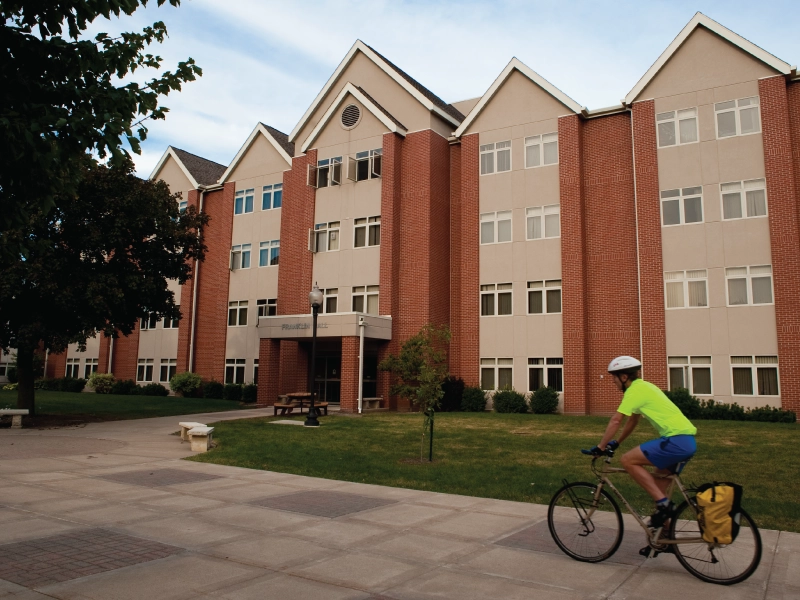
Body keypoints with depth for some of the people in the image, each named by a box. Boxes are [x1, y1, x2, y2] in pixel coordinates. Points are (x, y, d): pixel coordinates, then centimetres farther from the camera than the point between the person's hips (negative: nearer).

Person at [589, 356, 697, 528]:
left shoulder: (635, 389, -9)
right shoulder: (643, 387, 20)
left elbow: (615, 421, -12)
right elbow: (633, 421, 28)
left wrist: (600, 447, -6)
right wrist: (616, 442, 31)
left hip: (676, 440, -10)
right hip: (688, 441, 10)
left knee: (628, 460, -10)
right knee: (660, 479, 21)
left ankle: (662, 503, -7)